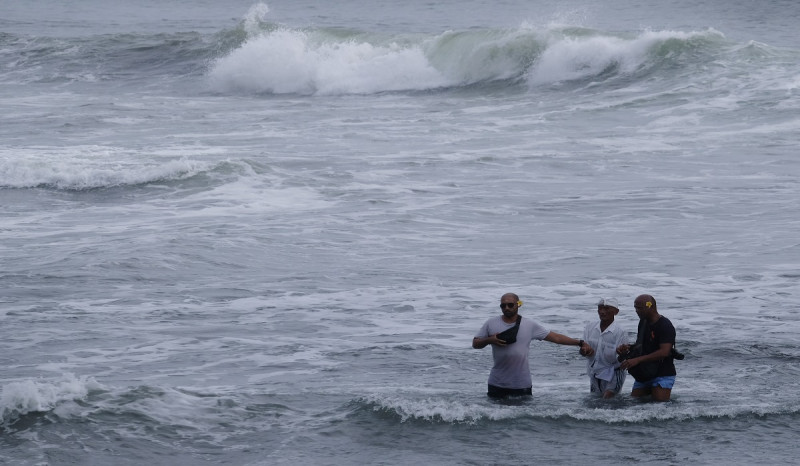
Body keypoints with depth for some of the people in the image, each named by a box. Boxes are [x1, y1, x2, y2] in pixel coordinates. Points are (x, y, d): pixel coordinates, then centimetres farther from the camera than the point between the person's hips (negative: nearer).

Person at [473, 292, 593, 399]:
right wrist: (489, 340, -16)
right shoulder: (491, 323, 2)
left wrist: (580, 343, -3)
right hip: (497, 384, 1)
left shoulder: (530, 325, 0)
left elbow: (555, 337, 2)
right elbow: (475, 344, 6)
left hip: (522, 384, -1)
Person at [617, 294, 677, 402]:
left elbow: (664, 352, -26)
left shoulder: (665, 326, -16)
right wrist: (627, 348, -1)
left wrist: (637, 360, -29)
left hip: (662, 374, -8)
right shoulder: (643, 323, 12)